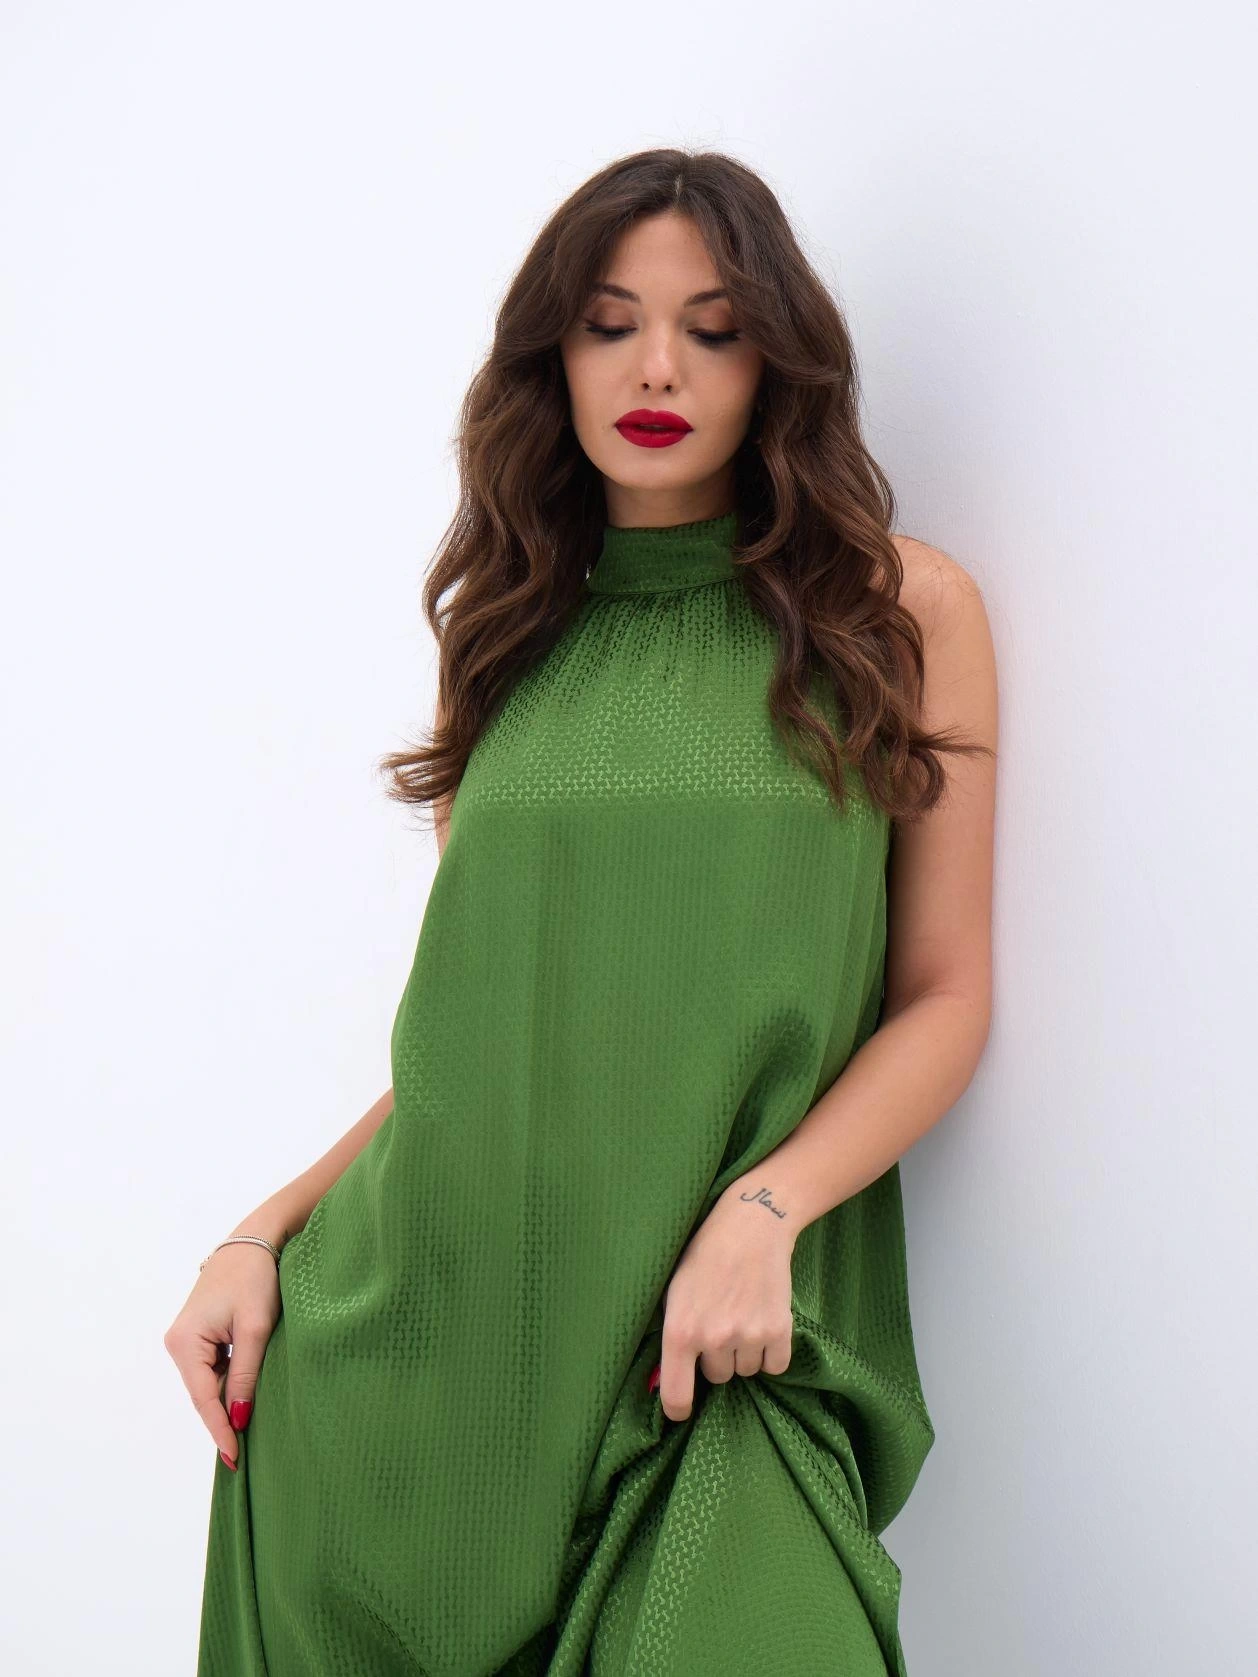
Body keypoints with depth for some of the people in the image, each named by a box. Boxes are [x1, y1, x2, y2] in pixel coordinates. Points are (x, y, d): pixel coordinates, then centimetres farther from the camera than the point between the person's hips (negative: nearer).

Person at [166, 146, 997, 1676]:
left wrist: (764, 1208, -14)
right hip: (421, 1308, 3)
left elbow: (945, 996, 2)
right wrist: (268, 1232, 3)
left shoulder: (901, 609, 4)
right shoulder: (514, 631, 12)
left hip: (712, 1338, -2)